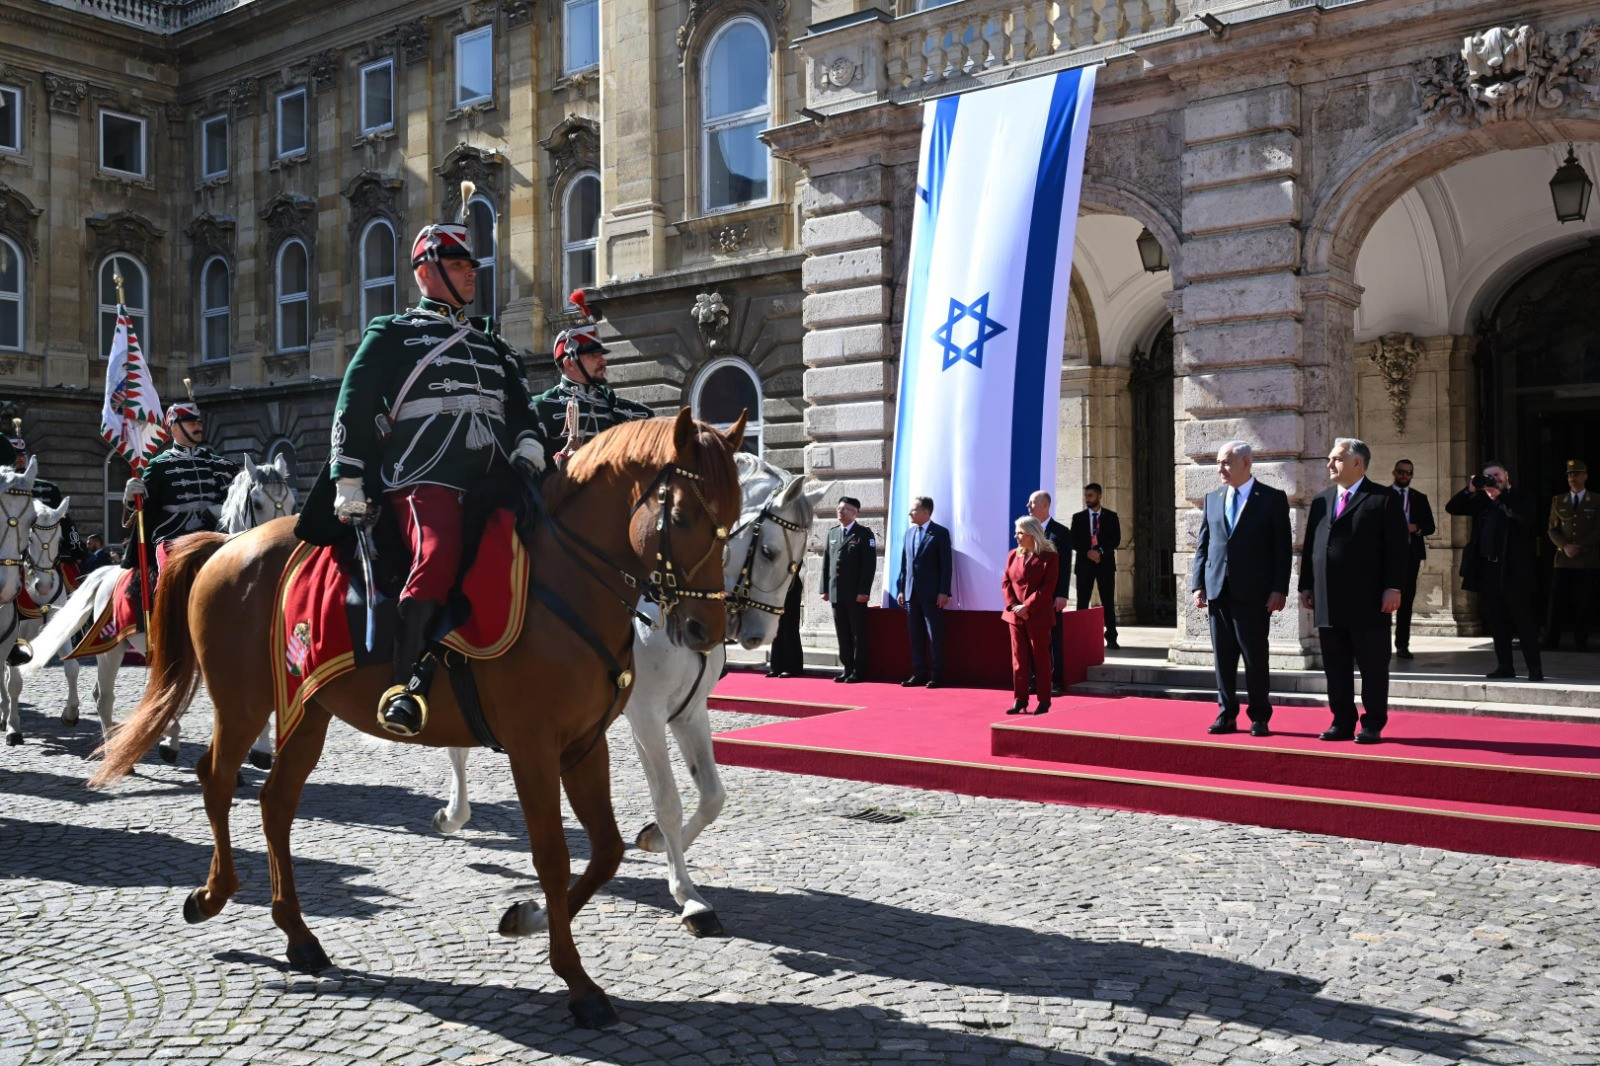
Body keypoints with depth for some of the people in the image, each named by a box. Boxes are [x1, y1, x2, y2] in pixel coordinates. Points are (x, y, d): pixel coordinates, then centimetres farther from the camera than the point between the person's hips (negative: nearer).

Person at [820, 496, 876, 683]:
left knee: (858, 634, 0)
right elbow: (826, 562, 15)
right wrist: (825, 588, 9)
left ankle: (858, 671, 4)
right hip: (836, 593, 6)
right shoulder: (832, 533, 15)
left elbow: (869, 564, -9)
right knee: (842, 633, 8)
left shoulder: (864, 534, -3)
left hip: (855, 593, -6)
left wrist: (863, 591, -15)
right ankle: (847, 668, 14)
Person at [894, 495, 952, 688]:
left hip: (931, 593, -6)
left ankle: (937, 675, 5)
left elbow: (946, 564, -8)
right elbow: (904, 563, 13)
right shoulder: (909, 533, 13)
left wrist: (944, 592, -14)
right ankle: (919, 673, 15)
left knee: (935, 636, 0)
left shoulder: (940, 533, -4)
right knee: (916, 636, 9)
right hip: (911, 592, 6)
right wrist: (901, 589, 8)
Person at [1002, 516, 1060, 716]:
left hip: (1038, 616, -5)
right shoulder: (1013, 555, 10)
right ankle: (1020, 700, 11)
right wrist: (1013, 605, -8)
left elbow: (1047, 587, -12)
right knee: (1018, 659, 6)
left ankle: (1044, 701, 9)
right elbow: (1005, 582, 7)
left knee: (1040, 658, 2)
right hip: (1015, 615, 5)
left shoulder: (1049, 557, -6)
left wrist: (1027, 607, -18)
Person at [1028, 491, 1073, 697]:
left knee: (1053, 639, 1)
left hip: (1051, 595, -4)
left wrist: (1062, 595, -13)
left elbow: (1065, 566, -6)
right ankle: (1036, 681, 11)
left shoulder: (1061, 532, -2)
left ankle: (1056, 682, 7)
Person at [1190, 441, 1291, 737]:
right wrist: (1198, 585, 3)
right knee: (1223, 657, 7)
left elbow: (1283, 548, -3)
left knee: (1255, 657, 2)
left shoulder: (1273, 499, -1)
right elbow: (1203, 545, 12)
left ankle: (1259, 718, 12)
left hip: (1253, 593, -4)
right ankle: (1227, 715, 16)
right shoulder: (1212, 499, 12)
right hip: (1217, 590, 4)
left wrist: (1279, 589, -10)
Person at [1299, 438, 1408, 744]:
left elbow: (1397, 547, -6)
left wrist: (1393, 588, -13)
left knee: (1372, 667, 2)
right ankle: (1342, 722, 17)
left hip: (1368, 601, -5)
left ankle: (1372, 725, 10)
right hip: (1328, 602, 5)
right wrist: (1306, 586, 10)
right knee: (1335, 668, 9)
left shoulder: (1384, 499, -1)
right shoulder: (1321, 500, 15)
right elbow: (1310, 546, 16)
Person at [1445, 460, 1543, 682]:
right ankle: (1505, 666, 14)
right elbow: (1451, 508, 9)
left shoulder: (1521, 497, 1)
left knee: (1523, 620, -4)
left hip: (1512, 569, -5)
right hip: (1486, 568, 5)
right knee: (1497, 621, 8)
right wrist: (1470, 490, -5)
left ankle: (1535, 668, -1)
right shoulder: (1481, 499, 14)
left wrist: (1498, 497, -20)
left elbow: (1527, 517, -19)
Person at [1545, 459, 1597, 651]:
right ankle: (1551, 640, -2)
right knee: (1557, 601, -4)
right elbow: (1553, 530, 8)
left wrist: (1578, 548, -12)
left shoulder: (1596, 502, 5)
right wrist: (1565, 546, -10)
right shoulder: (1558, 501, 12)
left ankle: (1581, 641, 6)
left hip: (1588, 561, -1)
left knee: (1584, 603, -1)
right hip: (1564, 560, 1)